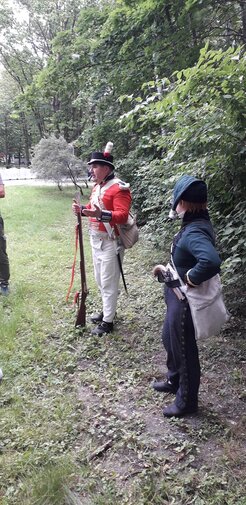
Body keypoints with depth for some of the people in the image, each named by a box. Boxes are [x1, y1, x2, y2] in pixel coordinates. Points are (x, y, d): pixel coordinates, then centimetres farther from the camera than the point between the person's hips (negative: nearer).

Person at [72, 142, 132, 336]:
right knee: (100, 281, 20)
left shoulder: (119, 188, -18)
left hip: (110, 243, -9)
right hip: (95, 240, 9)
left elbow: (122, 216, -26)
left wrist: (101, 215, -40)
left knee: (109, 283, 0)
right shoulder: (97, 186, 12)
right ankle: (108, 310, 37)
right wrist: (82, 209, 4)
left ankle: (108, 322, 11)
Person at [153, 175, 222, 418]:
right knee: (169, 338, 27)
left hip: (185, 300, -10)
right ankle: (175, 380, 50)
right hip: (177, 296, 10)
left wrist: (190, 278, -30)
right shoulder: (194, 225, 1)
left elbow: (211, 261, -46)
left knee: (184, 348, 9)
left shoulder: (194, 231, -29)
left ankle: (187, 401, 32)